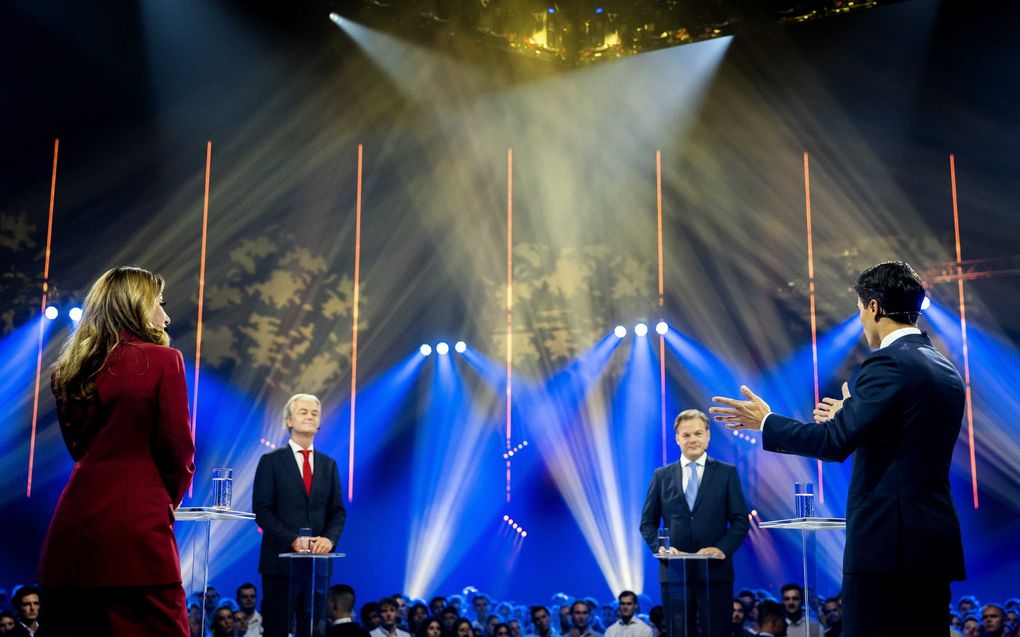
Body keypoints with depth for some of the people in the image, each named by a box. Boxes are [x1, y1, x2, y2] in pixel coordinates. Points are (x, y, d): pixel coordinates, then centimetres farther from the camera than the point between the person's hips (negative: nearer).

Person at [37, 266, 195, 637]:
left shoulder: (70, 369, 12)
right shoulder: (162, 360, -5)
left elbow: (78, 446, 17)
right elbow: (178, 449, -4)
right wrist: (170, 499, 13)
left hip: (73, 526, 6)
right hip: (135, 526, -6)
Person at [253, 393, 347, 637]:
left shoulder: (328, 465, 12)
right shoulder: (271, 461, 1)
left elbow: (338, 511, 10)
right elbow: (262, 510, -6)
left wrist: (329, 538, -10)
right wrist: (292, 540, -16)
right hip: (281, 559, -3)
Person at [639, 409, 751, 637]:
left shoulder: (727, 473, 6)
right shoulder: (662, 476, 10)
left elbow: (741, 521, 2)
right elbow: (647, 522, 11)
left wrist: (722, 549, -13)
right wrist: (660, 547, -8)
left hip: (715, 571, -1)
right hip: (674, 571, 1)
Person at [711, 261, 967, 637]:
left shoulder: (888, 364, -13)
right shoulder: (947, 371, 15)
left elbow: (834, 443, -18)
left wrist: (765, 422, -4)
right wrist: (851, 416, 30)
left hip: (888, 542, -9)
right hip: (935, 546, 9)